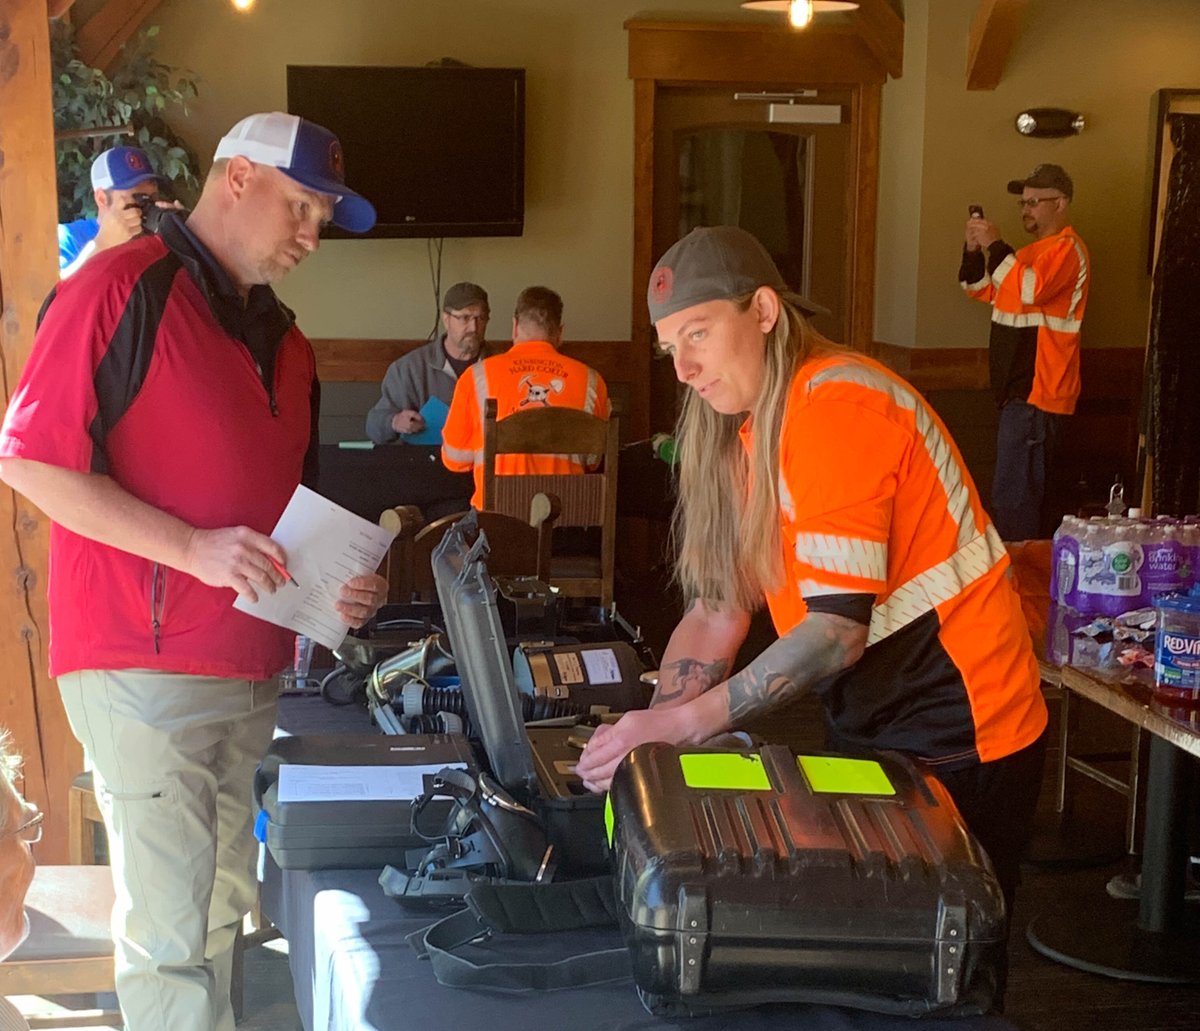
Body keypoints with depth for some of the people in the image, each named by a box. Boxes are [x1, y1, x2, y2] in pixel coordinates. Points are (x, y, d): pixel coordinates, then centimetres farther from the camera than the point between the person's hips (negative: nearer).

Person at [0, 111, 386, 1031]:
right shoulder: (124, 288, -9)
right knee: (171, 934, -2)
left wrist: (342, 584, 4)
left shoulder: (286, 343, 15)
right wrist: (194, 548, -21)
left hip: (252, 670, 8)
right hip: (143, 668, -8)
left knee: (225, 906, 17)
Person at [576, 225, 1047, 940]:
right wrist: (647, 729, -12)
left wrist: (683, 725, -29)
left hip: (955, 741, -8)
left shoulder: (835, 404, -21)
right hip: (869, 730, 8)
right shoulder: (742, 430, 6)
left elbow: (838, 628, -27)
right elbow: (718, 609, 2)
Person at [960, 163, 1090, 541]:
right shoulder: (1034, 250, 21)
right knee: (1032, 489, 15)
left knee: (1013, 495, -13)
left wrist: (995, 246, -19)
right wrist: (974, 249, 3)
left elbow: (1030, 289, -26)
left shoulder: (1066, 248, -10)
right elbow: (982, 290, 20)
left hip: (1036, 392, -10)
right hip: (1019, 387, 10)